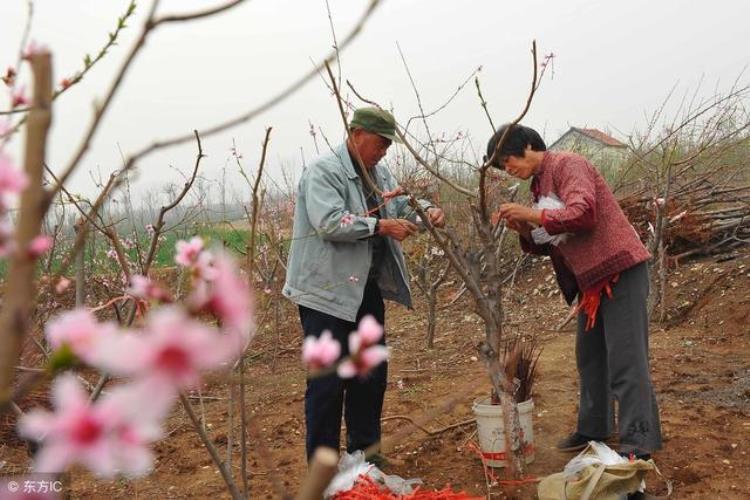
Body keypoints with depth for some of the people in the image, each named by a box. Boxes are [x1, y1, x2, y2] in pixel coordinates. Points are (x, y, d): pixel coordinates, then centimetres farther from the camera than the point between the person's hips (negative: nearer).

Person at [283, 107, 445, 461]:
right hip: (327, 293, -9)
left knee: (372, 376, 17)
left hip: (367, 290, 9)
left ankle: (365, 453, 33)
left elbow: (401, 203, 19)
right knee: (328, 382, -2)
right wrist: (381, 226, -27)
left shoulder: (378, 173, 13)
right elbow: (329, 222, -26)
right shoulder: (323, 172, -14)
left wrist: (427, 210, -2)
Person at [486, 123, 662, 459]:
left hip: (620, 270, -10)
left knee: (625, 359, -8)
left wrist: (533, 215, -21)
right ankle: (593, 429, 26)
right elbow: (549, 243, 17)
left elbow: (583, 214, -25)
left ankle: (638, 443, -2)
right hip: (591, 280, 10)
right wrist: (524, 231, -2)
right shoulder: (539, 185, 16)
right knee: (590, 356, 14)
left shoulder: (567, 164, -10)